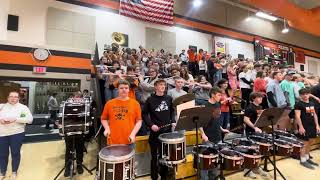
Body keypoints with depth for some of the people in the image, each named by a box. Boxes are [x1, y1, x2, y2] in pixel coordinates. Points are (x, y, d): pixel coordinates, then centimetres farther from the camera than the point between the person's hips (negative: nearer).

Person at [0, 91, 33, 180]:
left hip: (16, 133, -3)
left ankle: (14, 172, 26)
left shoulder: (23, 107, -3)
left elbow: (30, 119, -12)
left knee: (15, 153, 8)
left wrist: (15, 119, -22)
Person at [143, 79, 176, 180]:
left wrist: (173, 121, -1)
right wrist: (151, 125, -15)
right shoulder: (150, 100, -6)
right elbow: (144, 114, -4)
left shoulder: (169, 99, 5)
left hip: (167, 130, 3)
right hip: (155, 131, -3)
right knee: (155, 156, 9)